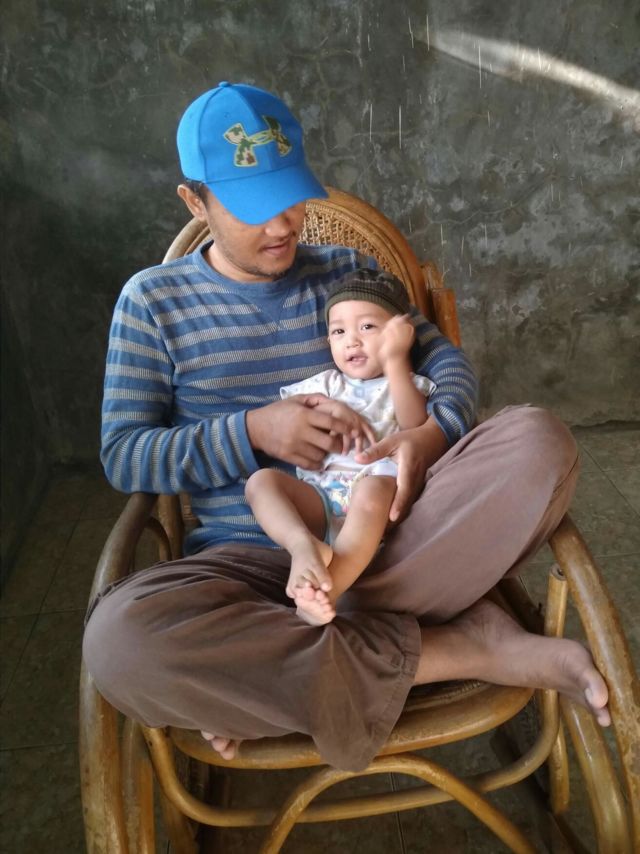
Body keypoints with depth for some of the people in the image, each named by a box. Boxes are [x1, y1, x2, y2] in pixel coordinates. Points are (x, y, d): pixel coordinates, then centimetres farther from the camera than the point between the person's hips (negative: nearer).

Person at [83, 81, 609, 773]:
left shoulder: (346, 269, 10)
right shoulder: (153, 300, 4)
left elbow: (445, 358, 10)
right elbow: (122, 457, 0)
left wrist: (432, 435, -14)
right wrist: (254, 431, -15)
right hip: (249, 559, -1)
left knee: (539, 442, -21)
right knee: (119, 636, -34)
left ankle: (270, 667, -21)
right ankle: (453, 649, -20)